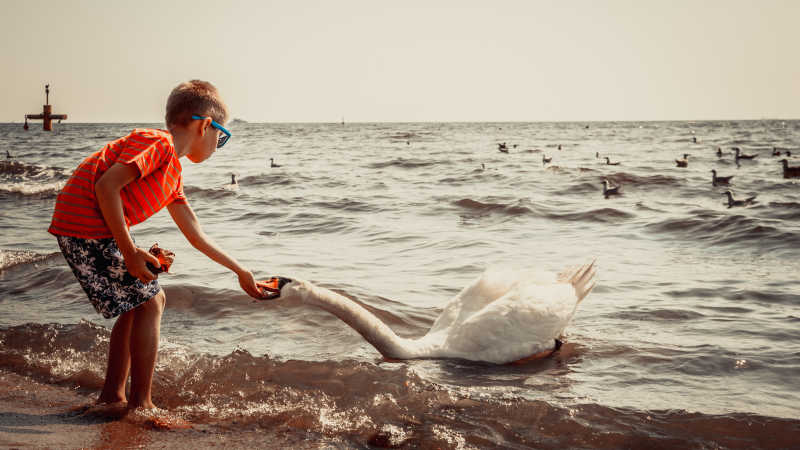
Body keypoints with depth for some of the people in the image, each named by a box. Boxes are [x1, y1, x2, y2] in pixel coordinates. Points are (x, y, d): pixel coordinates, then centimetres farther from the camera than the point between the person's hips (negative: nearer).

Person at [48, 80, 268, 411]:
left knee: (140, 304, 16)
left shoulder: (173, 172, 19)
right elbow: (107, 186, -23)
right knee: (148, 303, -5)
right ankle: (140, 405, -1)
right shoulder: (157, 142, -11)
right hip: (88, 225, -10)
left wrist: (240, 272, 30)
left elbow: (196, 235, 25)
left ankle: (111, 396, 20)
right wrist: (130, 252, -21)